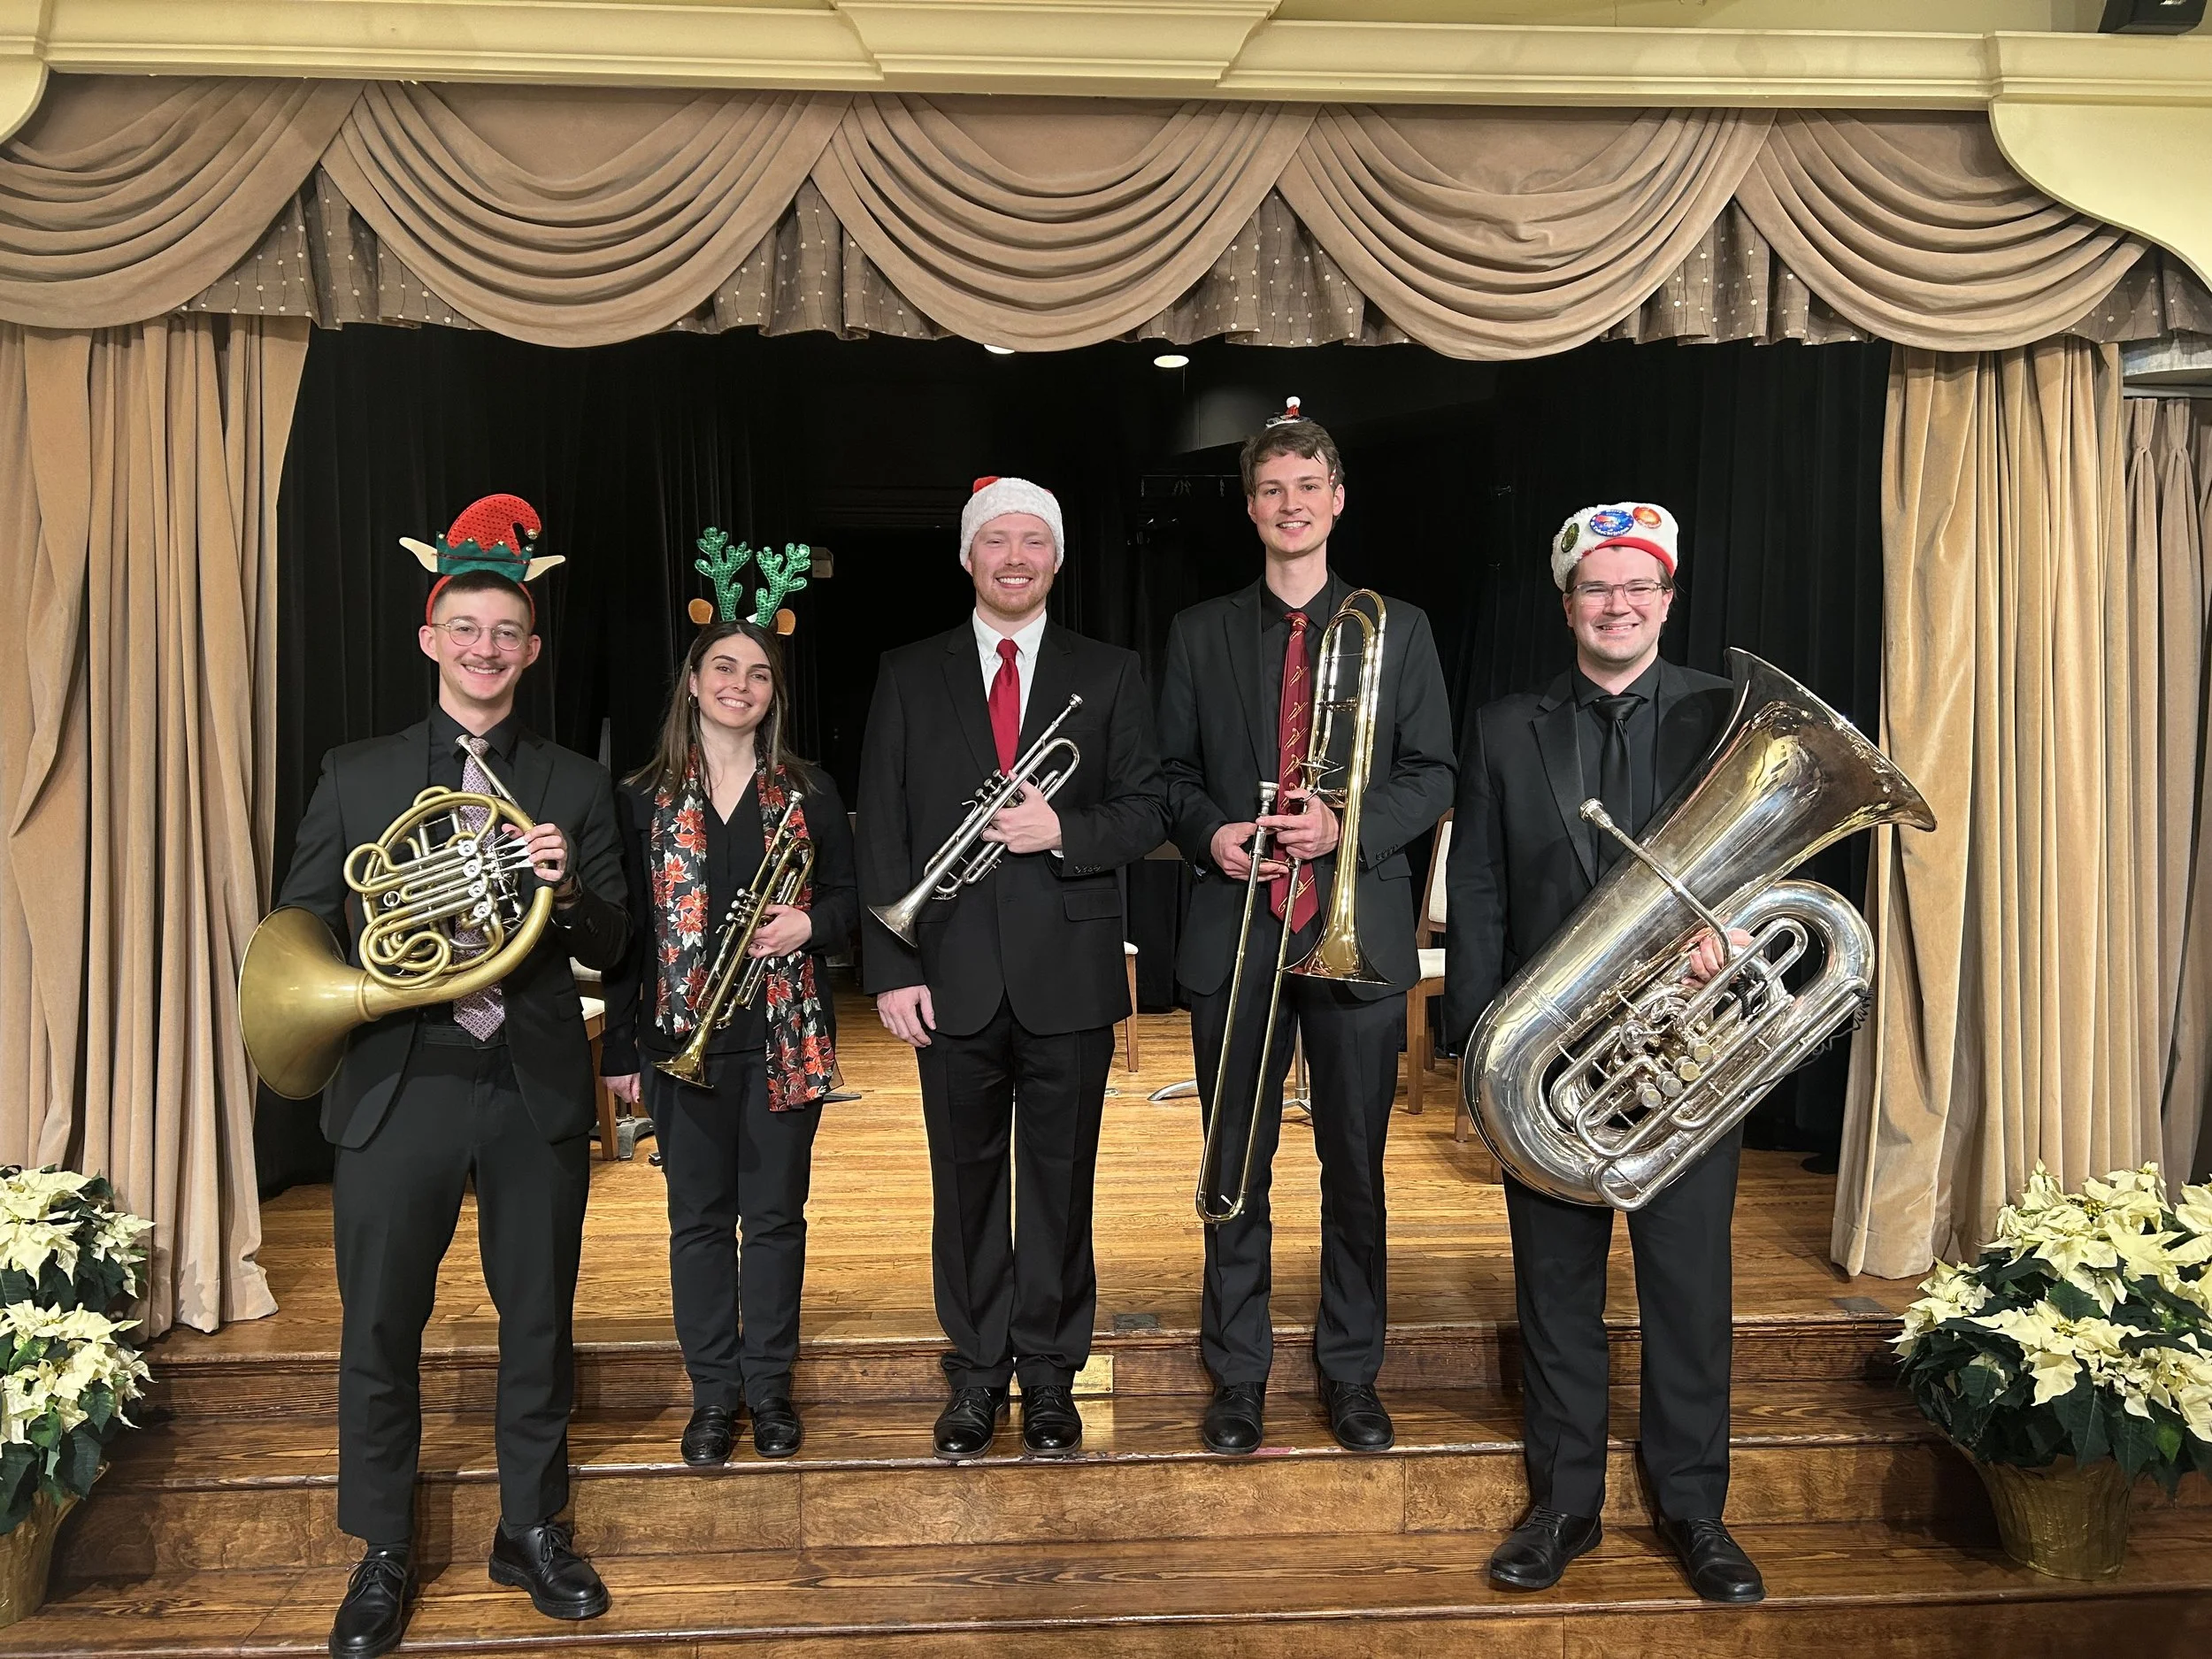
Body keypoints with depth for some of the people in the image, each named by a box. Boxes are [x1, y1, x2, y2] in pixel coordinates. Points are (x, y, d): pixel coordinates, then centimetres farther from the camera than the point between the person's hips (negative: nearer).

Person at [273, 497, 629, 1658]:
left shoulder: (576, 787, 6)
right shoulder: (356, 776, 6)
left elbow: (610, 948, 2)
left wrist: (567, 885, -18)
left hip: (536, 1092, 1)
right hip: (398, 1088, 0)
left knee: (538, 1323, 11)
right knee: (380, 1333, 9)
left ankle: (533, 1531, 31)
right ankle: (382, 1555, 28)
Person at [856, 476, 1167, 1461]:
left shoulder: (1109, 675, 6)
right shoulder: (908, 676, 7)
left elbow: (1148, 810, 4)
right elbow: (881, 832, 2)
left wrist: (1066, 831, -16)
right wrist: (890, 969, -5)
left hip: (1068, 972, 0)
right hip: (953, 974, 1)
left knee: (1059, 1182, 9)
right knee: (966, 1183, 11)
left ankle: (1050, 1375, 24)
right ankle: (977, 1374, 26)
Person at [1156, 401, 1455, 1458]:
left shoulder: (1398, 629, 6)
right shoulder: (1199, 634, 8)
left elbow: (1432, 775, 3)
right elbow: (1173, 773, 10)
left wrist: (1348, 825, -14)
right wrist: (1211, 833, -11)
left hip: (1357, 932, 0)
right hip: (1233, 935, 1)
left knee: (1356, 1166, 9)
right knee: (1234, 1168, 8)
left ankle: (1351, 1372, 25)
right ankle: (1238, 1376, 22)